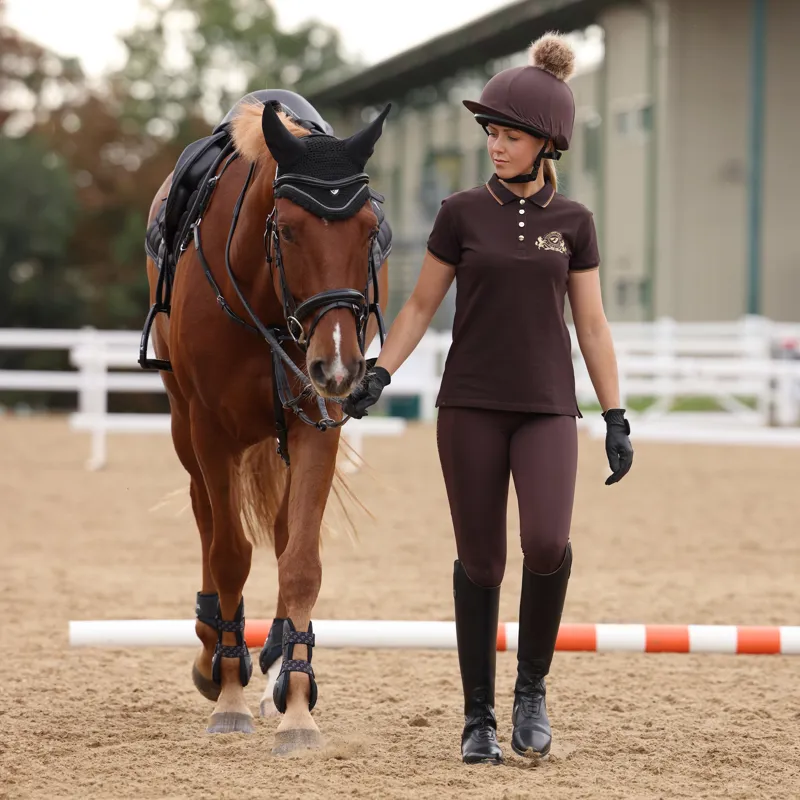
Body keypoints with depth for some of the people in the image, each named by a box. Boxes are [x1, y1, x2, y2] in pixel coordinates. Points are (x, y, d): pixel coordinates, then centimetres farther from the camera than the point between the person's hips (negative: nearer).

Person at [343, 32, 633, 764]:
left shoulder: (573, 223, 4)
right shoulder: (462, 214, 2)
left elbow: (592, 326, 7)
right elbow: (422, 305, 8)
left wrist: (616, 419, 3)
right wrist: (378, 376, -3)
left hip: (547, 408, 0)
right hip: (470, 407, 0)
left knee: (548, 544, -20)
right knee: (480, 561, 1)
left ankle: (533, 686, 2)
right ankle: (479, 717, 13)